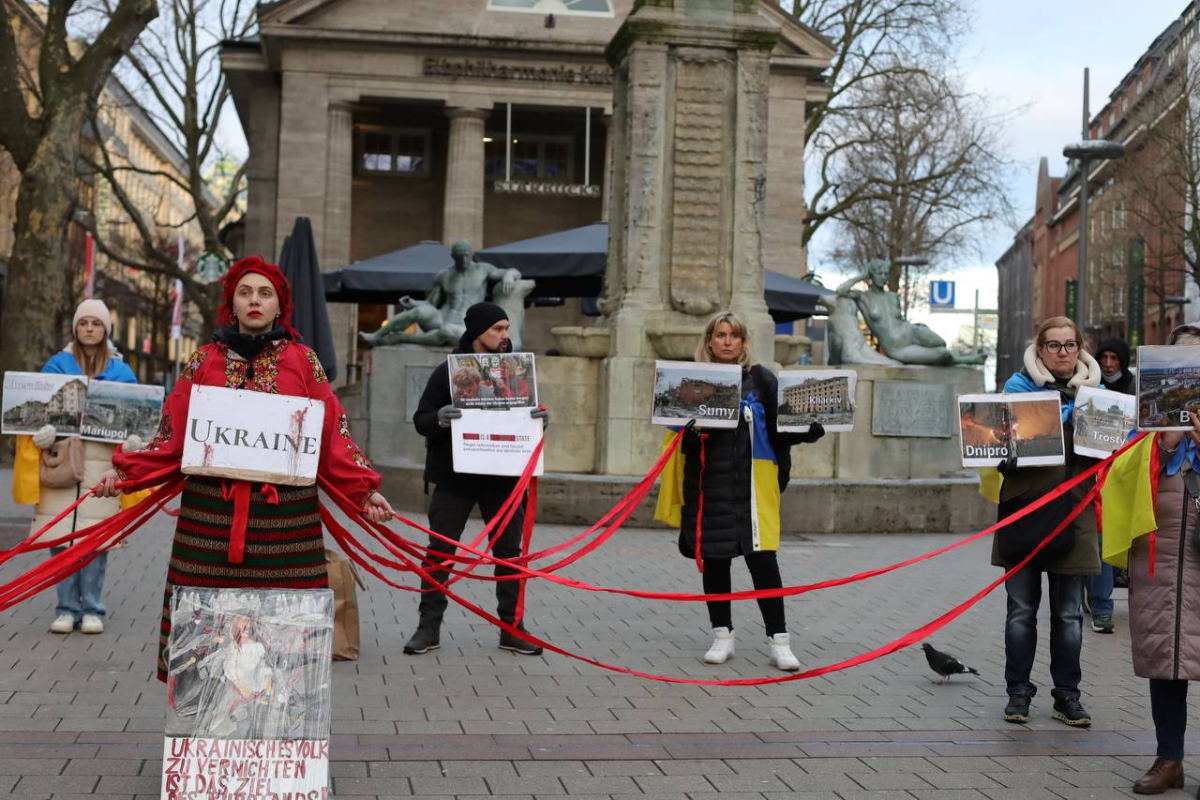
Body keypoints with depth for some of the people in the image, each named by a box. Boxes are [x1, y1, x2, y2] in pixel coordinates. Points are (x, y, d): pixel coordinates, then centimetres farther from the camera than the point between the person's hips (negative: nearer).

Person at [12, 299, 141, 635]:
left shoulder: (121, 371, 11)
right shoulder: (56, 366, 11)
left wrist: (133, 438, -10)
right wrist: (42, 431, -14)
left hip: (103, 465, 0)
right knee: (61, 537, -1)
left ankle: (92, 609, 8)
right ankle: (67, 608, 9)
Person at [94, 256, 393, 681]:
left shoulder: (302, 360, 8)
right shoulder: (205, 360, 10)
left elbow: (333, 437, 5)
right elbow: (173, 436, 9)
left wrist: (365, 490, -3)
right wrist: (124, 472, -2)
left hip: (284, 514, 0)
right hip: (211, 510, 1)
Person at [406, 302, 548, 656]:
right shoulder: (448, 371, -1)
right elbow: (420, 420, -2)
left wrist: (541, 420, -11)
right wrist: (439, 418, -25)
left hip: (502, 478, 3)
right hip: (454, 477, -3)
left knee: (510, 551, 5)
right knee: (440, 550, 0)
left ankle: (511, 628, 14)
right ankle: (429, 626, 9)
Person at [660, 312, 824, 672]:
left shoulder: (761, 379, 5)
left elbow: (779, 429, 5)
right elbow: (680, 432, 4)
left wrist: (806, 432, -13)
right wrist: (688, 432, -18)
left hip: (753, 482, -1)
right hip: (709, 483, 2)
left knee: (762, 558, -5)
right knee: (714, 558, 7)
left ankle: (778, 641, 2)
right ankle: (722, 636, 20)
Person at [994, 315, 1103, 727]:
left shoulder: (1094, 390, 10)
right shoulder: (1018, 386, 4)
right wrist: (1009, 457, -18)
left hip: (1072, 510, 2)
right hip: (1024, 508, -1)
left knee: (1069, 613, 6)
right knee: (1021, 610, 3)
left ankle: (1067, 696, 16)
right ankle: (1018, 692, 13)